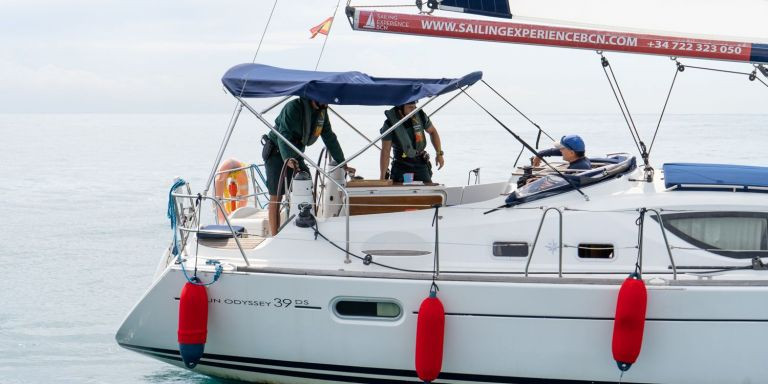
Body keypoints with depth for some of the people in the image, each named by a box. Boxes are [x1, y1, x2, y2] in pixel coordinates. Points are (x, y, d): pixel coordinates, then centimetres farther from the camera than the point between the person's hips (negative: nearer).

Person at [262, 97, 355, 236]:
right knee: (276, 197, -9)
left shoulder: (322, 111, -1)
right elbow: (284, 135, -35)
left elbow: (330, 138, 6)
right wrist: (287, 159, -51)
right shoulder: (293, 107, -24)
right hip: (277, 154, -7)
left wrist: (343, 164, 3)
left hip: (295, 155, 7)